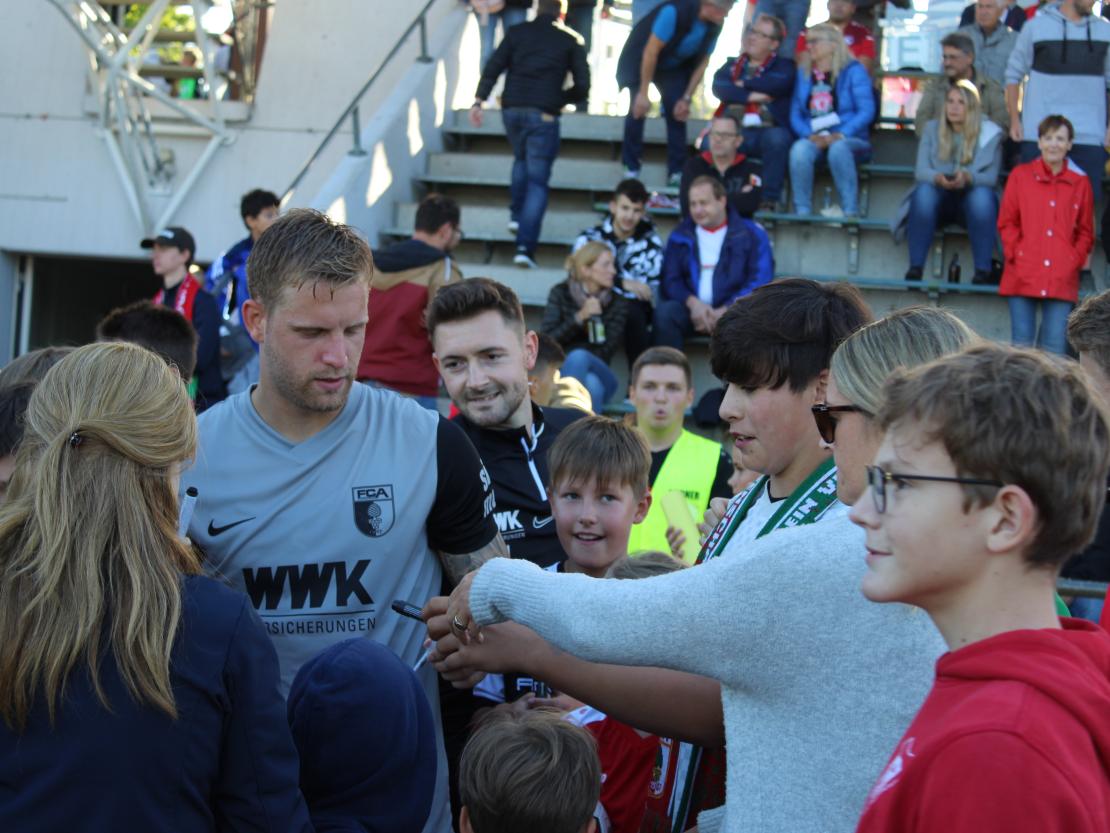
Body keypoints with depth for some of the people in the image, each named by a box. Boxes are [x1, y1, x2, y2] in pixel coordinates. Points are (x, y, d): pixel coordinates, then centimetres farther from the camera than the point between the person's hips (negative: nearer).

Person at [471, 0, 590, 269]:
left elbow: (494, 67, 1)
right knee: (537, 181, -2)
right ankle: (525, 247, -12)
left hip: (512, 109, 3)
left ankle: (516, 215, 23)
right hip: (544, 115, -3)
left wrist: (479, 100, -3)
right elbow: (582, 85, 4)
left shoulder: (517, 32, 11)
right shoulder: (569, 41, 8)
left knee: (521, 159, 32)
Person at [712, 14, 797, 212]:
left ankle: (769, 200, -29)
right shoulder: (732, 65, 23)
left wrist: (744, 83, 2)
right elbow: (718, 87, 3)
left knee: (777, 138, -37)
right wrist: (750, 96, -9)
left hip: (768, 130, -2)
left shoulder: (783, 66, 15)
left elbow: (778, 83, -9)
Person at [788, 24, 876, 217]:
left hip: (851, 139, -3)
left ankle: (850, 211, -32)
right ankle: (802, 212, -31)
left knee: (838, 148, -38)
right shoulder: (804, 73, 16)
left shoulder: (853, 71, 3)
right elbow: (795, 113, 9)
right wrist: (810, 135, -11)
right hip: (814, 140, 3)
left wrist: (840, 135, -20)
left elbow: (867, 111, -7)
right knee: (800, 149, -32)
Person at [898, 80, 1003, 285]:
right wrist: (938, 178, -29)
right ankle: (915, 267, -33)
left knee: (982, 194, -34)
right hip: (939, 201, 1)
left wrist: (968, 178, -34)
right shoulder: (932, 129, 7)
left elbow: (991, 177, -12)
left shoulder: (990, 134, 0)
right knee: (924, 191, -31)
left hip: (970, 202, -1)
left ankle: (983, 270, -33)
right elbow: (920, 170, -5)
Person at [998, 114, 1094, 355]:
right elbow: (1006, 222, 9)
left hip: (1062, 279, 0)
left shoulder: (1081, 183, 9)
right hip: (1023, 276, 0)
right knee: (1021, 346, -1)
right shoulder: (1020, 175, 9)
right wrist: (1016, 254, -4)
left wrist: (1074, 260, -2)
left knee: (1054, 351, -5)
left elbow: (1086, 232, 13)